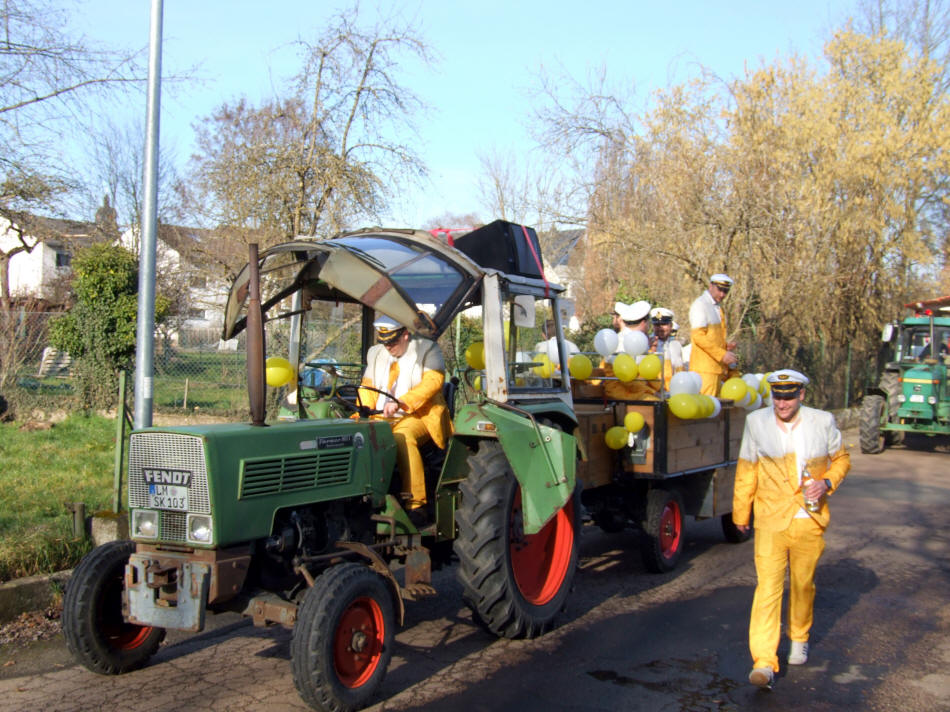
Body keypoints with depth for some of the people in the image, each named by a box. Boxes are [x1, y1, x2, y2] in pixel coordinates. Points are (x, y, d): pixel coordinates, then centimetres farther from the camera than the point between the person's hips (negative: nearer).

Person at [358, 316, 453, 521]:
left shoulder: (427, 349, 3)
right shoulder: (376, 353, 21)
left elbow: (432, 382, -12)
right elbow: (367, 387, 18)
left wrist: (401, 402, -24)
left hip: (418, 416, -5)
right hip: (381, 419, 5)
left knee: (402, 437, -37)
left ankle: (416, 505, -34)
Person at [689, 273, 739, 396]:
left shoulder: (718, 307, 21)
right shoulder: (700, 305, -7)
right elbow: (698, 336, -16)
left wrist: (726, 345, 9)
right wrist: (722, 354, -19)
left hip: (717, 366, 9)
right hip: (705, 368, -9)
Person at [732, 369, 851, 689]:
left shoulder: (823, 422, -1)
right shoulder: (756, 422, 0)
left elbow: (841, 458, 14)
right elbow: (746, 470, 8)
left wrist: (828, 483, -7)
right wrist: (740, 513, 12)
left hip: (810, 521, 1)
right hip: (770, 521, -1)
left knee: (803, 583, 15)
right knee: (768, 587, -9)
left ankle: (799, 638, 42)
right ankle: (764, 662, -9)